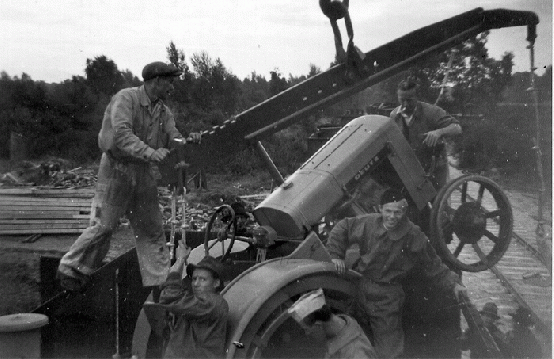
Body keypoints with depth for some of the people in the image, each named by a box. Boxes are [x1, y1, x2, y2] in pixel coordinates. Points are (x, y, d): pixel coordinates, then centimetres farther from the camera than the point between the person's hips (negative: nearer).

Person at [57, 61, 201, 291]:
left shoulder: (163, 111, 11)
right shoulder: (125, 99, -13)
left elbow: (172, 137, 4)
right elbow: (121, 134, -26)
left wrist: (187, 140, -19)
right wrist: (149, 152, -38)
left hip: (144, 172, 7)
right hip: (117, 168, -7)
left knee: (152, 229, 6)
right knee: (104, 225, -6)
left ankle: (160, 283, 12)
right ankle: (71, 270, 12)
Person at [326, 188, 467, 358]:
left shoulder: (414, 237, -10)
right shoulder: (368, 223, -9)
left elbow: (434, 266, -2)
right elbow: (341, 229, 3)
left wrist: (454, 283, -10)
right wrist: (336, 256, -4)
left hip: (389, 298, -1)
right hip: (361, 287, 2)